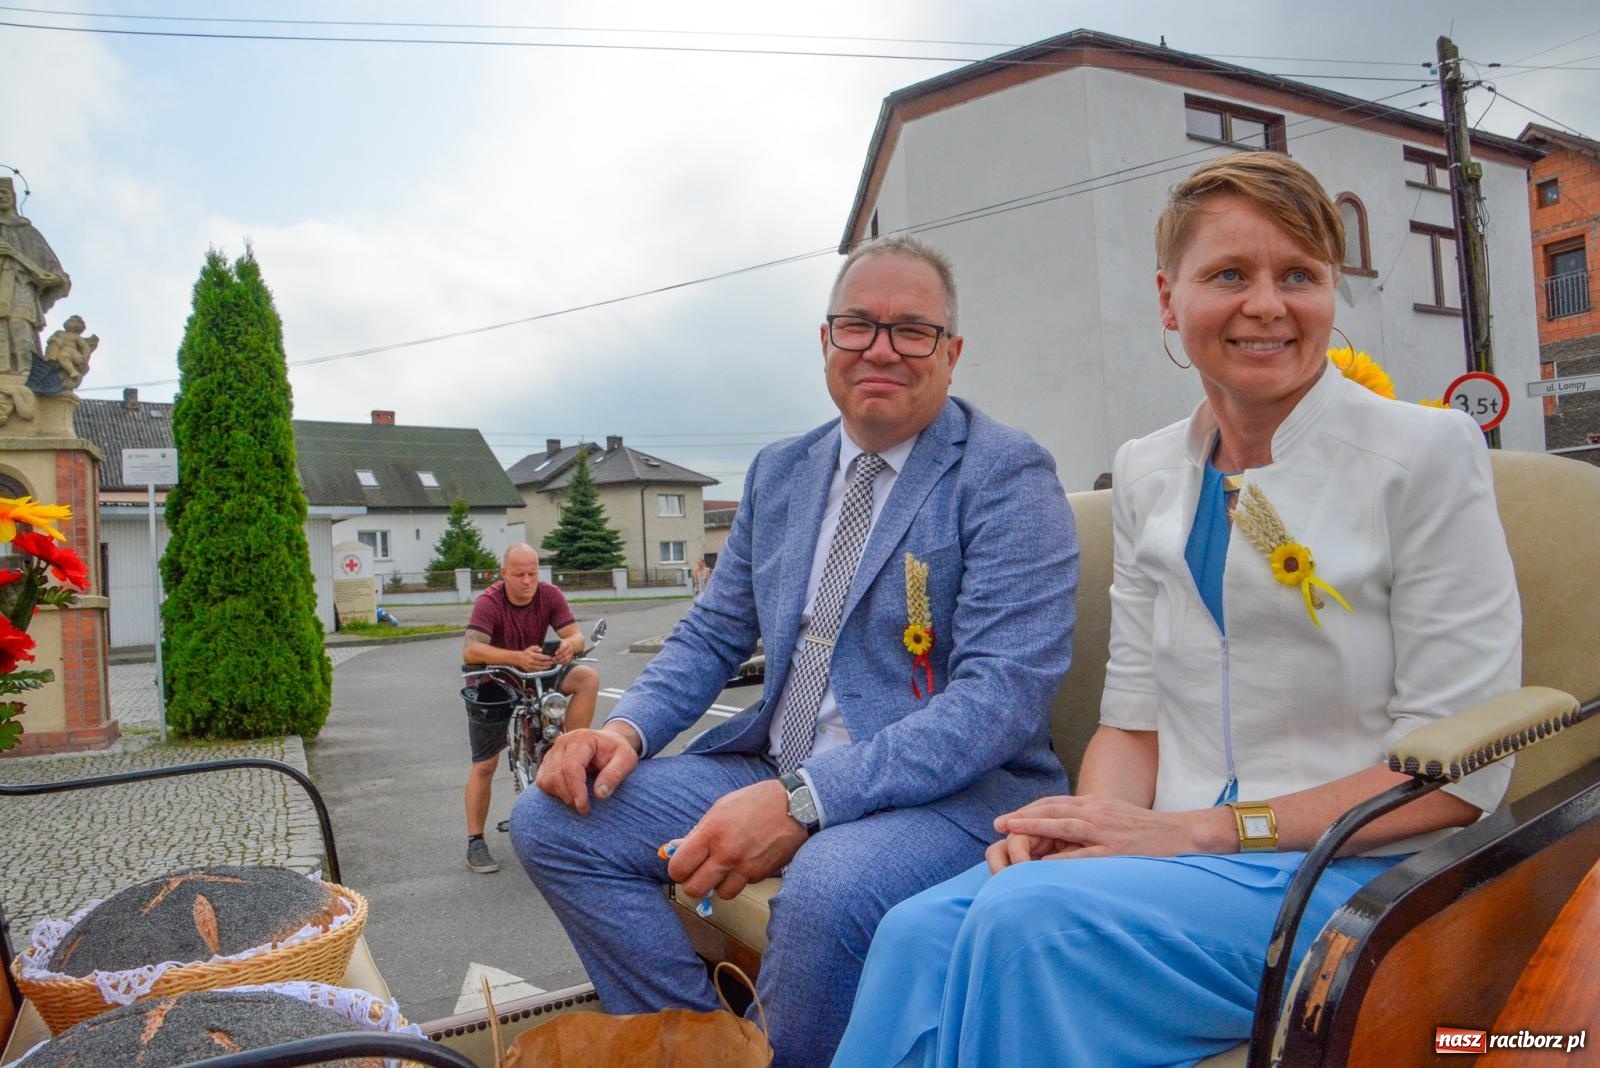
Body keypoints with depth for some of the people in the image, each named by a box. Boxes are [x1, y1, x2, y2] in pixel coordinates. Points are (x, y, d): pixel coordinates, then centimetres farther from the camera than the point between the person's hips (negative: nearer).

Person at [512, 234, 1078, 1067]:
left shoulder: (1007, 475, -9)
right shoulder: (777, 473, 11)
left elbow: (1005, 694, -20)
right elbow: (711, 636, 16)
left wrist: (800, 801, -28)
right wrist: (627, 728, -6)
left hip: (954, 788, -6)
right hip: (776, 775, 6)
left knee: (826, 886, -36)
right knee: (550, 819, -5)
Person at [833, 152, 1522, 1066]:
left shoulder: (1428, 452, -6)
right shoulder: (1146, 474, 9)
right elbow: (1135, 716, 10)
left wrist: (1200, 827, -17)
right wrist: (1084, 820, -13)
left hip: (1360, 875, -3)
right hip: (1180, 856, 4)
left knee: (1029, 916, -31)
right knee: (920, 931, -25)